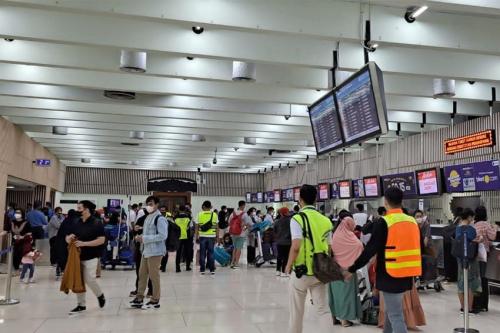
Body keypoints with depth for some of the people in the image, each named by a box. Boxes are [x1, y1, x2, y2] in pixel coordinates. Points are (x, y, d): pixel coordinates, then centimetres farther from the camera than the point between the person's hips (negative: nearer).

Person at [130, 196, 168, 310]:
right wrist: (140, 237, 4)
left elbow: (163, 235, -22)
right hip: (146, 251, 9)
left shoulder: (160, 219, -13)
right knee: (142, 274, 12)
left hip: (155, 252, -9)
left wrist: (144, 238, -21)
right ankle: (139, 298, 22)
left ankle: (155, 301, 11)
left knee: (154, 276, 0)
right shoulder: (148, 218, 15)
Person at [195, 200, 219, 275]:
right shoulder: (214, 215, 1)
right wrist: (217, 237, 9)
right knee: (211, 253, 8)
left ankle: (202, 269, 9)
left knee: (202, 253, 6)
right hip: (211, 236, 1)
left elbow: (197, 227, 0)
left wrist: (196, 237, 6)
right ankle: (212, 270, 10)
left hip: (202, 236, -1)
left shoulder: (200, 214, 0)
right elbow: (217, 227, 2)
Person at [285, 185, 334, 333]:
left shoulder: (297, 218, -13)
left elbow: (296, 247, -22)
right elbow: (329, 248, 7)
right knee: (322, 309, 9)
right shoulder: (326, 220, 3)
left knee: (297, 310, 14)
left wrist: (288, 266, -9)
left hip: (302, 271, -4)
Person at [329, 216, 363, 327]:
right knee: (345, 291, 2)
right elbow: (359, 245, -26)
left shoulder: (336, 234, 5)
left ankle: (334, 315, 19)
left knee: (336, 291, 13)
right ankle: (344, 318, 5)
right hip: (346, 269, -6)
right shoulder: (349, 235, -13)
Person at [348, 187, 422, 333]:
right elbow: (416, 248, 16)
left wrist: (352, 269, -5)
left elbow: (369, 250, -14)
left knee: (396, 317, -1)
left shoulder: (383, 223, -15)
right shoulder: (412, 221, 6)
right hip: (407, 276, 7)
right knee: (391, 311, 22)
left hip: (390, 276, -7)